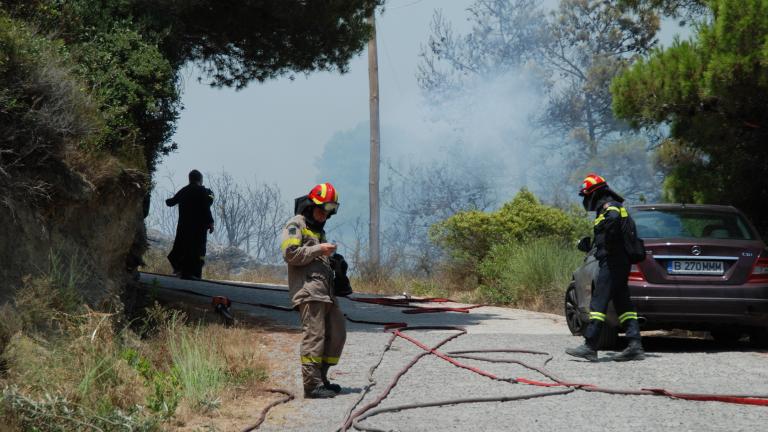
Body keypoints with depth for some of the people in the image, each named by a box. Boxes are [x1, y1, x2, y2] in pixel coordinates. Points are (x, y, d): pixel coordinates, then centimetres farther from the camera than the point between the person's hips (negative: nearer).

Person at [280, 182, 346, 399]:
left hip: (325, 291, 10)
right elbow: (290, 253, -14)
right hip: (307, 289, -10)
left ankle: (321, 378, 18)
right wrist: (319, 250, -12)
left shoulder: (318, 229, 28)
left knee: (337, 333, 10)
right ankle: (312, 384, -14)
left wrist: (330, 256, 16)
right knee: (314, 336, -13)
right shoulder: (296, 224, 0)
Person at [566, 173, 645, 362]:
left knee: (599, 302, -10)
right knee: (623, 303, 9)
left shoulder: (608, 206, -10)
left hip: (612, 263, -10)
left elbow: (614, 217, -34)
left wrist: (610, 244, -25)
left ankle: (590, 347, -11)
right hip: (621, 261, 10)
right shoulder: (612, 206, 22)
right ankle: (635, 346, 5)